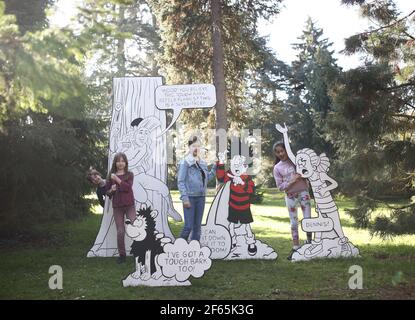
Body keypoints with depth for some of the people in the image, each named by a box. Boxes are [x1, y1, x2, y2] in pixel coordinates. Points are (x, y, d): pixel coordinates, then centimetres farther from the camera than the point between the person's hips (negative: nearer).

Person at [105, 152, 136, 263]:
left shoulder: (129, 174, 3)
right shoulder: (111, 176, 8)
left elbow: (128, 187, -13)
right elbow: (107, 192, 12)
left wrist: (117, 179, -16)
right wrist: (111, 190, -10)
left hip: (129, 205, -1)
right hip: (117, 206, 2)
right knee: (120, 231, 3)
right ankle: (122, 254, 13)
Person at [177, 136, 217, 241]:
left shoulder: (203, 163, 12)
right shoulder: (185, 162, -7)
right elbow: (180, 181, -10)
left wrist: (215, 168, 6)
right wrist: (184, 198, -17)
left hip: (201, 197, 6)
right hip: (190, 197, -6)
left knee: (197, 226, 10)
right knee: (189, 226, -7)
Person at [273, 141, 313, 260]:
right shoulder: (277, 168, 1)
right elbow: (280, 187, -3)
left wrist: (303, 176, -10)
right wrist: (292, 181, -16)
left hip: (303, 192, 0)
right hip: (290, 196, 0)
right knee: (294, 222, 3)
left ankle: (309, 243, 16)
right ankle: (295, 247, 11)